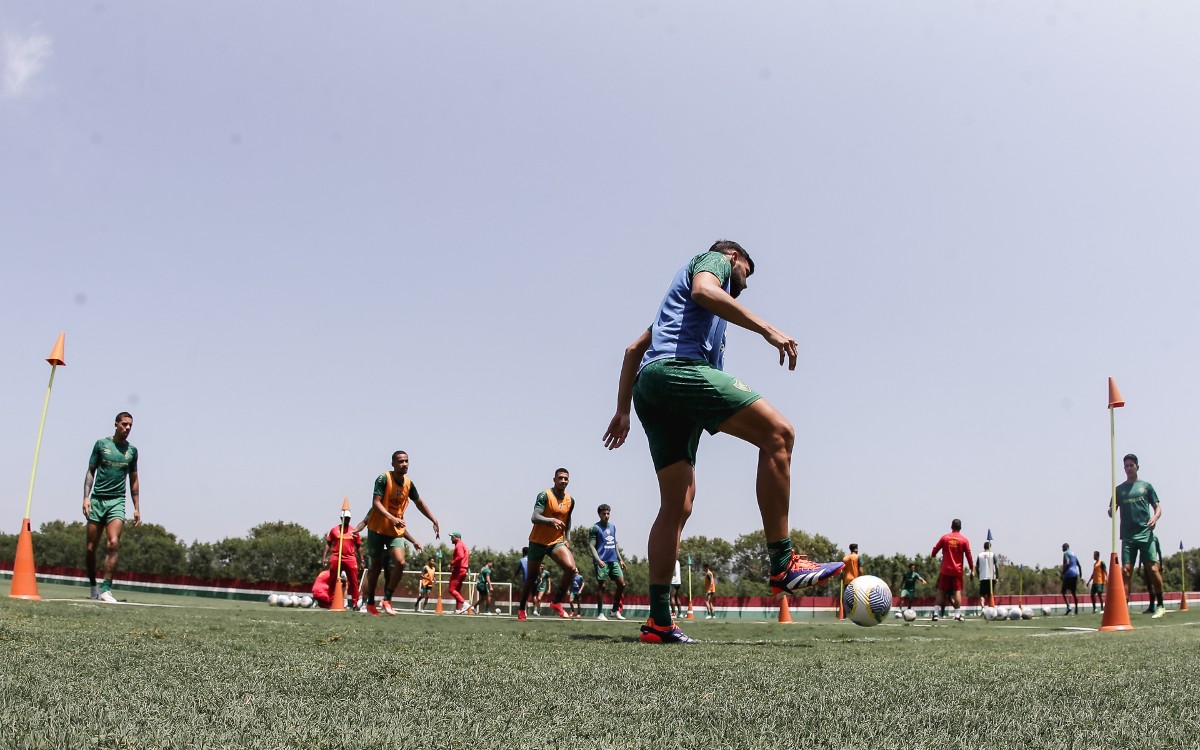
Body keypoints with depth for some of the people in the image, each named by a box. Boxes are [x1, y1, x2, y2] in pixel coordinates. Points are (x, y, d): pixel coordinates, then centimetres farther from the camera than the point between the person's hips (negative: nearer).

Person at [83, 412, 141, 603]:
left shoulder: (132, 450, 9)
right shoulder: (101, 444, 4)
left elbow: (134, 480, 15)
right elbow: (90, 471, 6)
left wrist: (137, 508, 11)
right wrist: (86, 497, -5)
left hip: (117, 502, 0)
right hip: (97, 500, 0)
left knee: (114, 543, -17)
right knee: (90, 547, 4)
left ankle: (106, 589, -16)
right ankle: (93, 586, 22)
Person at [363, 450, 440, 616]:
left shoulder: (409, 484, 3)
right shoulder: (383, 479, -14)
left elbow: (419, 503, 18)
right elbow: (376, 502, -23)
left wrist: (434, 520, 15)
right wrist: (391, 518, -37)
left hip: (396, 531, 4)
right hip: (377, 529, -4)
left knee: (400, 562, -15)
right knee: (376, 565, 5)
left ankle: (387, 600, -3)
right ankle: (370, 603, 20)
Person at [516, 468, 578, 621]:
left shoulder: (570, 501, 5)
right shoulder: (544, 496, -14)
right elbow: (534, 518, -26)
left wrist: (567, 539, 13)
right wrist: (551, 520, -41)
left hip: (557, 542, 4)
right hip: (538, 541, -4)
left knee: (571, 568, -21)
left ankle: (556, 602, -6)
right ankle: (521, 609, 30)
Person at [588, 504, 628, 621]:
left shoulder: (613, 526, 16)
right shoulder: (595, 528, -4)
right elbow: (591, 546, -9)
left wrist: (620, 559, 20)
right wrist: (598, 559, -21)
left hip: (613, 560, 7)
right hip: (602, 561, -6)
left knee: (621, 584, 3)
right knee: (601, 586, -4)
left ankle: (615, 610, 15)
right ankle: (600, 613, 4)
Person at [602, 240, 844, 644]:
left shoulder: (677, 294, 39)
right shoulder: (714, 260, 15)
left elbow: (634, 348, 35)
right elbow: (704, 290, -11)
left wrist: (623, 411, 30)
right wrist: (767, 329, -19)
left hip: (647, 385, 10)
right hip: (678, 367, -10)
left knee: (677, 506, 5)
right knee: (778, 433, -16)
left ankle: (658, 621, 0)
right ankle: (783, 566, -23)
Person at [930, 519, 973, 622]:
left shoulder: (944, 537, 1)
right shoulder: (964, 540, -1)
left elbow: (935, 549, 5)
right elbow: (968, 555, -1)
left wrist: (932, 555, 26)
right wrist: (972, 568, 6)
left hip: (945, 570, 1)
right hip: (957, 571, -1)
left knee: (941, 591, 5)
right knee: (958, 591, 4)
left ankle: (936, 612, -4)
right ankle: (957, 614, -1)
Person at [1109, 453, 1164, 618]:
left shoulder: (1146, 486, 10)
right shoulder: (1119, 489, 14)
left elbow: (1158, 507, 10)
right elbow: (1111, 512, 13)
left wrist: (1155, 518, -12)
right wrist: (1111, 511, -12)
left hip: (1146, 534, -1)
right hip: (1127, 536, 1)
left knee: (1152, 569, -6)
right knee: (1125, 571, -5)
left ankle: (1160, 604, 9)